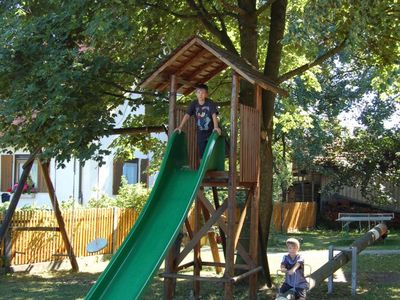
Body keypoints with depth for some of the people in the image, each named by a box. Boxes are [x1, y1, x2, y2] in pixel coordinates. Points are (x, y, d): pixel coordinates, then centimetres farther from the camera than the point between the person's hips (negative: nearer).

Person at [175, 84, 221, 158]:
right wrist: (180, 127, -23)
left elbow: (214, 115, -22)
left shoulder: (210, 103, -11)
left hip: (211, 133, -3)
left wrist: (216, 127, -39)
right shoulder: (193, 104, -2)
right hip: (201, 134, 3)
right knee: (202, 155, 5)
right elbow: (187, 115, -10)